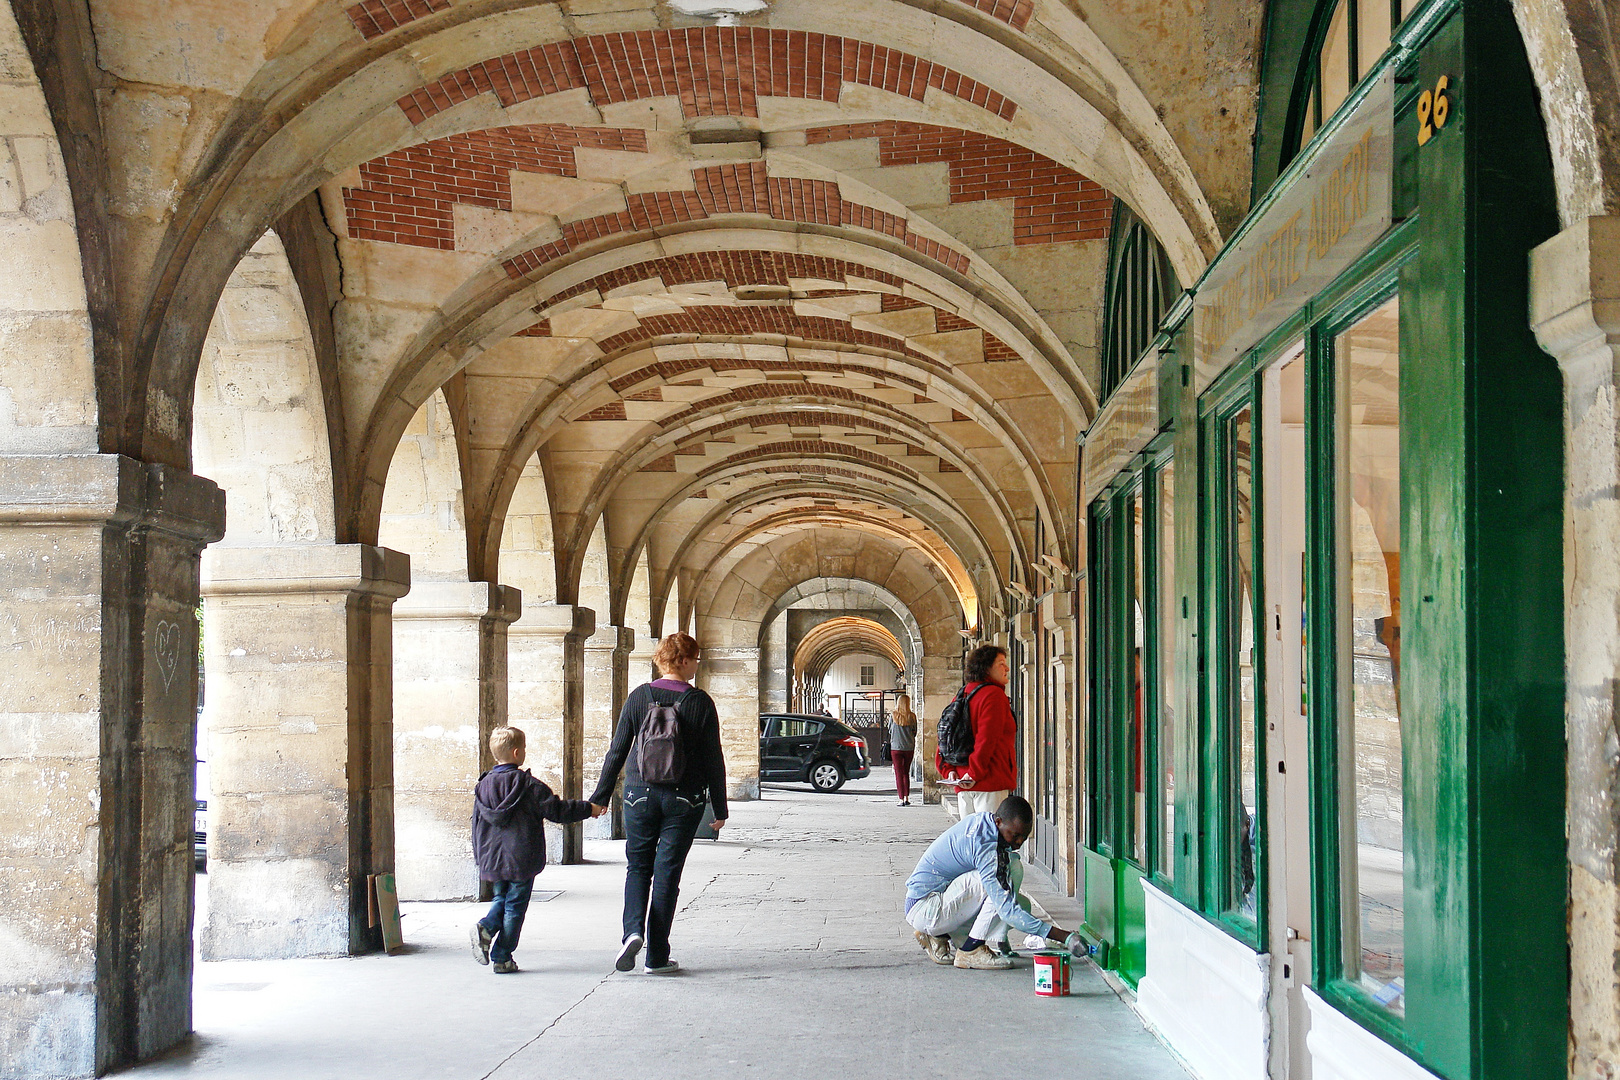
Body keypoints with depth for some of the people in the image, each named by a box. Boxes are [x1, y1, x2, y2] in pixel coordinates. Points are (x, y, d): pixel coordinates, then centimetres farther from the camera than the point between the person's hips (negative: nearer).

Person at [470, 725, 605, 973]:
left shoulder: (484, 785, 6)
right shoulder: (528, 784, -10)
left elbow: (477, 824, 12)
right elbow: (555, 810, -9)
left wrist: (480, 856, 23)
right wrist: (588, 809, 1)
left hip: (493, 859, 5)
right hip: (522, 859, -5)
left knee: (501, 899, 21)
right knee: (515, 906, 3)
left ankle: (485, 927, -6)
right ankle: (502, 957, 3)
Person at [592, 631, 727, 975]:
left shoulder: (639, 697, -2)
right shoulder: (700, 702, -6)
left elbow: (618, 750, 0)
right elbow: (713, 759, -3)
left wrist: (600, 796, 8)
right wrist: (719, 809, 5)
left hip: (641, 793, 1)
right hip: (684, 798, -1)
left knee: (638, 867, 16)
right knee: (667, 873, 5)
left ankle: (633, 931, -8)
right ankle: (657, 957, 7)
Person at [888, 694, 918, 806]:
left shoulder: (893, 715, -7)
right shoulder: (912, 716, -5)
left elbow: (889, 730, 5)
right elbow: (915, 732, 6)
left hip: (896, 747, -2)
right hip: (909, 747, 2)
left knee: (898, 774, 2)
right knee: (906, 773, 15)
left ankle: (901, 799, -2)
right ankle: (906, 798, 12)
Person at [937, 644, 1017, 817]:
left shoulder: (962, 696, 16)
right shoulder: (994, 694, -9)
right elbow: (986, 739, -19)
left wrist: (948, 770, 7)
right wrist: (975, 774, -16)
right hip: (992, 783, -8)